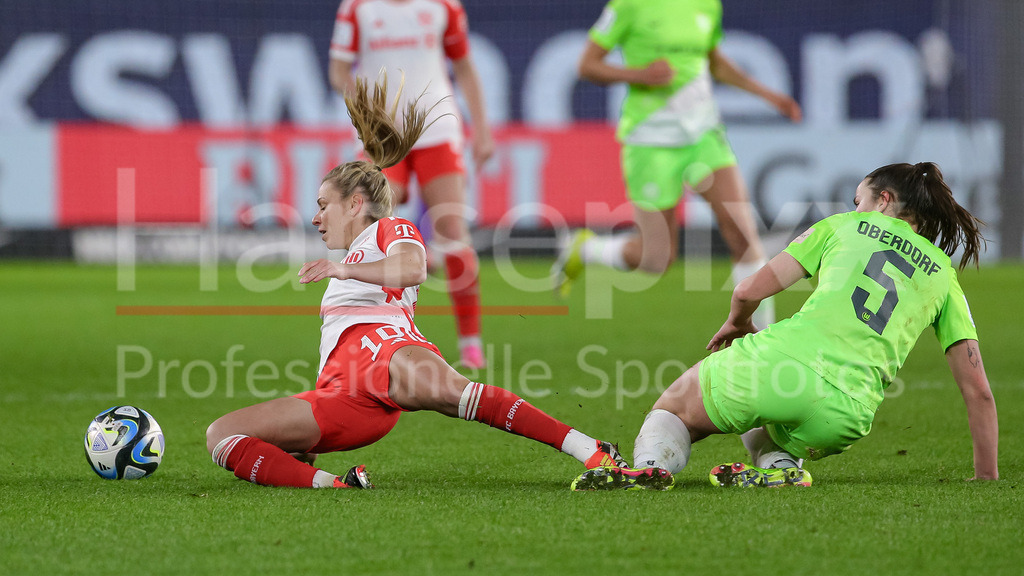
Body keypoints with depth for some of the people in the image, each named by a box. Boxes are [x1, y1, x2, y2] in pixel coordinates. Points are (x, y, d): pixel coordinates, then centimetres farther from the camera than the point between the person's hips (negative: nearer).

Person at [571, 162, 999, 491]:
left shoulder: (844, 226, 18)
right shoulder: (944, 275, 22)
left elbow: (750, 291, 13)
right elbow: (978, 392, 17)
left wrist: (737, 322, 36)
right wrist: (987, 477, 25)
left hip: (779, 359, -3)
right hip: (843, 418, 3)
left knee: (671, 409, 25)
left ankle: (651, 464, -11)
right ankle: (778, 466, 3)